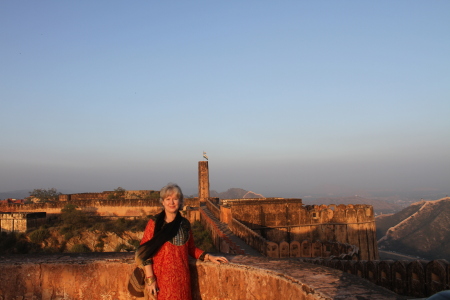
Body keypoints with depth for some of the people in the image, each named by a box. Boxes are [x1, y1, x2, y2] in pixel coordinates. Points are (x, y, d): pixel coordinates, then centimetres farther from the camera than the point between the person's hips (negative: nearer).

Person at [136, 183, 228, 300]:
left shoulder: (185, 224, 6)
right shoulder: (154, 224, -6)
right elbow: (145, 253, -8)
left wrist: (209, 257, 4)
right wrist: (150, 279, -12)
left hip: (181, 277, 4)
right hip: (161, 277, -3)